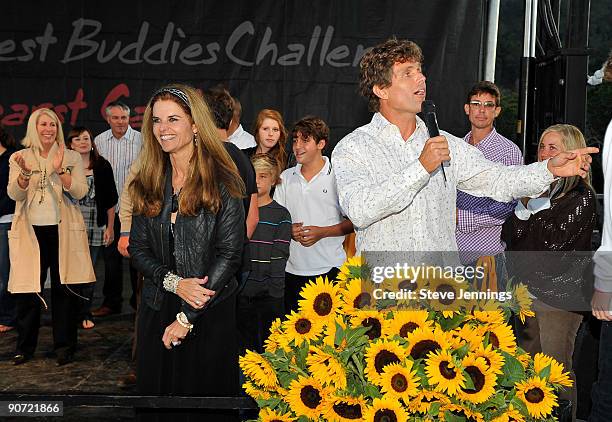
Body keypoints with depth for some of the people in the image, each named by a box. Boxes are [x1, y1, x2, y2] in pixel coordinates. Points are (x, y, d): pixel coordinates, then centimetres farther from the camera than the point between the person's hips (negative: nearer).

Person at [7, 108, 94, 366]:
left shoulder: (71, 158, 5)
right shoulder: (19, 158, 7)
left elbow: (79, 193, -5)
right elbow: (14, 194, -4)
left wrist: (60, 170, -19)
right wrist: (25, 172, -22)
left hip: (62, 231, 0)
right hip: (30, 231, 1)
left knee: (64, 288, 3)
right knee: (28, 290, 4)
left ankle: (64, 346, 13)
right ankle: (25, 347, 18)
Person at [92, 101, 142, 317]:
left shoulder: (141, 140, -5)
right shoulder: (99, 141, 6)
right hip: (109, 208, 3)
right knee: (111, 255, 9)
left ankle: (139, 299, 18)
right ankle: (111, 301, 20)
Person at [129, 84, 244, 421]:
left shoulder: (221, 182, -9)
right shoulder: (148, 184, 6)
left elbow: (229, 253, -13)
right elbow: (138, 248, 5)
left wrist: (187, 317, -14)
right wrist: (175, 282, -14)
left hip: (210, 313, -4)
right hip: (156, 310, 4)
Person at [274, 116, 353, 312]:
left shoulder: (338, 176, -2)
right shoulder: (285, 177, 9)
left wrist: (323, 232, -16)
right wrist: (289, 230, -6)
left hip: (330, 268, -3)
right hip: (293, 269, 4)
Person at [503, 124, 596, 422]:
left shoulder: (581, 196, -9)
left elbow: (553, 241, -20)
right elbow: (510, 236, 5)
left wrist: (535, 202, -13)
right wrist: (524, 203, -10)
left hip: (559, 295, -7)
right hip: (527, 288, 7)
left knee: (557, 367, 3)